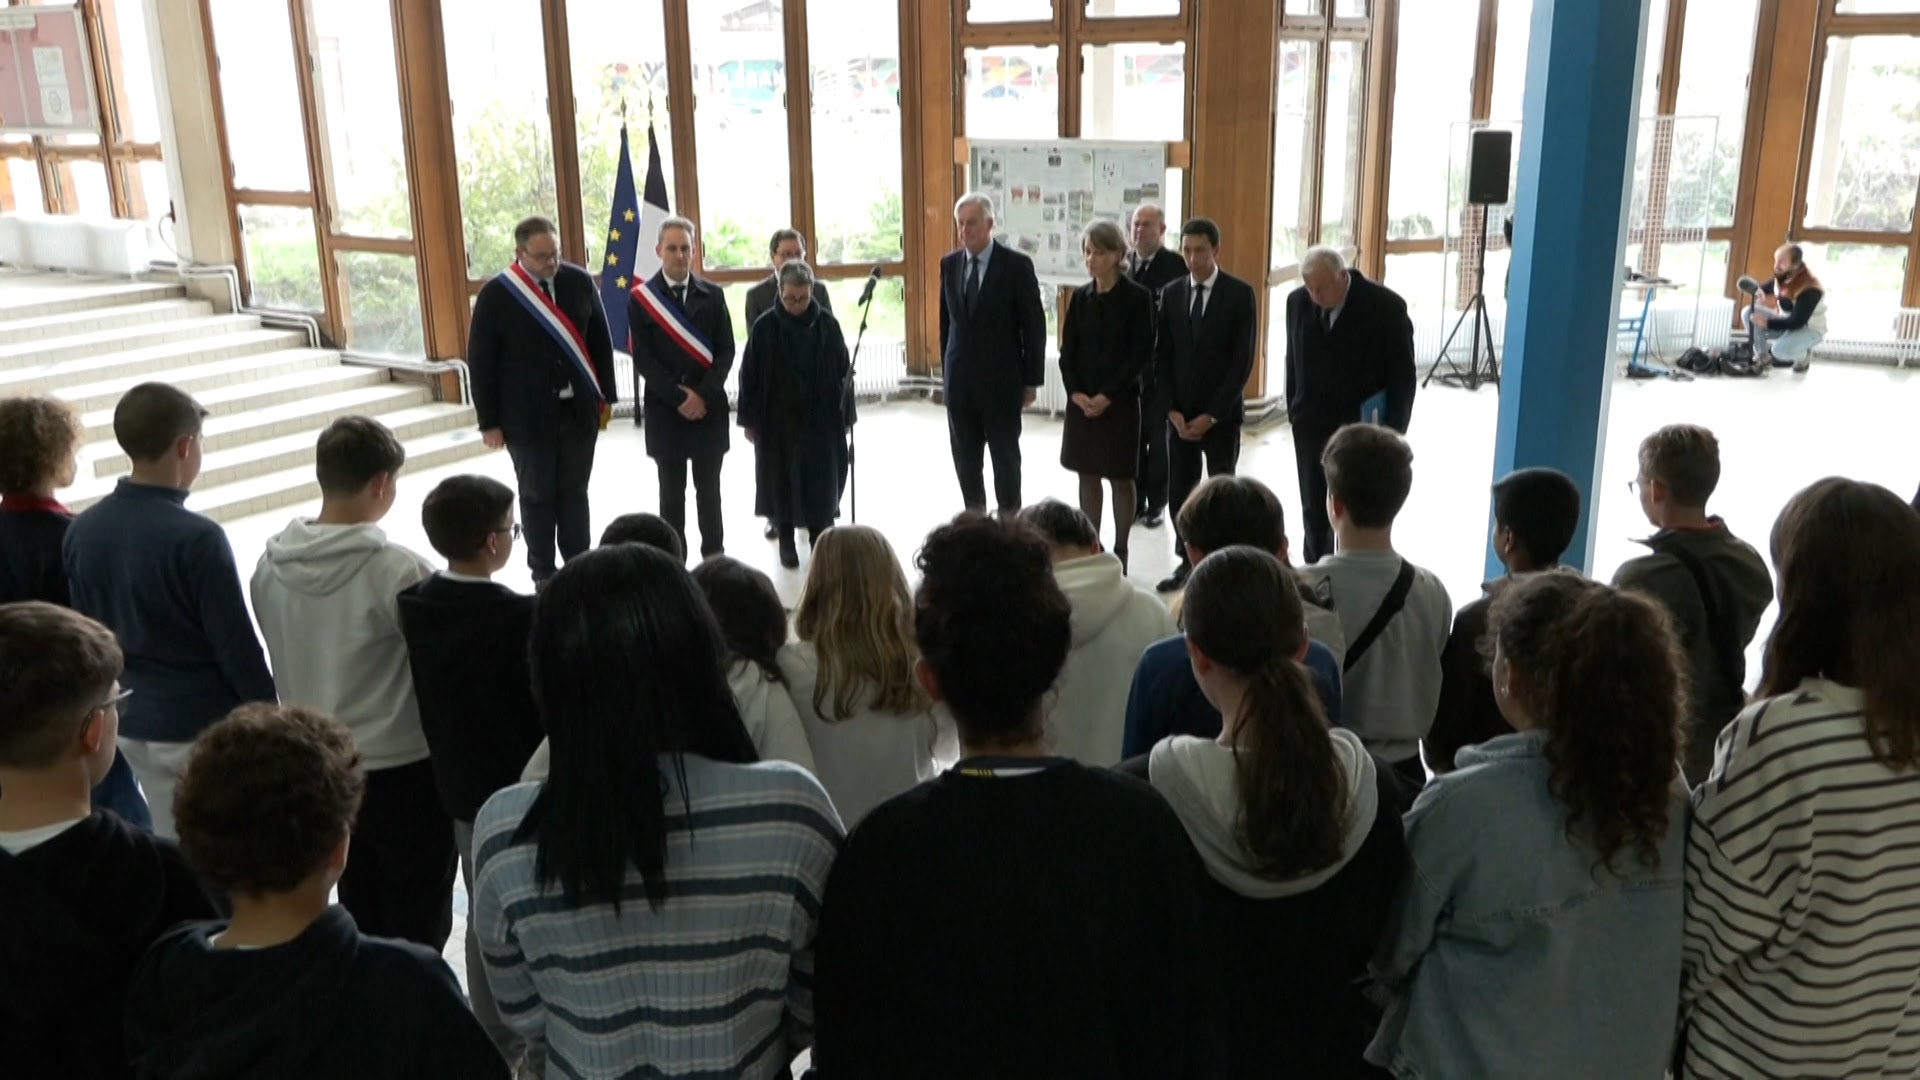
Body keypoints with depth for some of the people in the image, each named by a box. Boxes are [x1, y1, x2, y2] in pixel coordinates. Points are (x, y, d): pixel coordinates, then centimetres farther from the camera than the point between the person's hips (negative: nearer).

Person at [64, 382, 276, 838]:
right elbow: (236, 645, -18)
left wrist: (117, 700, 20)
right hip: (205, 726, -6)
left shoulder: (82, 531, -1)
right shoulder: (196, 538, -21)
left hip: (131, 724, 7)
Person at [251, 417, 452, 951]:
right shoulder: (398, 571, -24)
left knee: (359, 914, 22)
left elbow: (278, 658, 6)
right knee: (418, 927, 9)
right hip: (402, 771, -6)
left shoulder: (270, 562, -4)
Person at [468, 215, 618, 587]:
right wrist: (489, 421, -7)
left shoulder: (580, 281, -2)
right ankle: (543, 573, 21)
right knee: (537, 497, 10)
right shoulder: (496, 294, -10)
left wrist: (606, 395, 7)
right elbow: (481, 361, -6)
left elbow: (601, 341, 7)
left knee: (574, 491, 12)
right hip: (527, 415, -2)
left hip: (579, 409, 2)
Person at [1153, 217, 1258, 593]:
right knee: (1179, 491, 5)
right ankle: (1186, 561, 16)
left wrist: (1212, 414, -12)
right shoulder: (1171, 294, 6)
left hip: (1221, 414, -3)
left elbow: (1243, 359, -9)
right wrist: (1172, 409, -4)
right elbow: (1162, 356, 7)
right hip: (1179, 413, 4)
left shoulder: (1240, 293, -5)